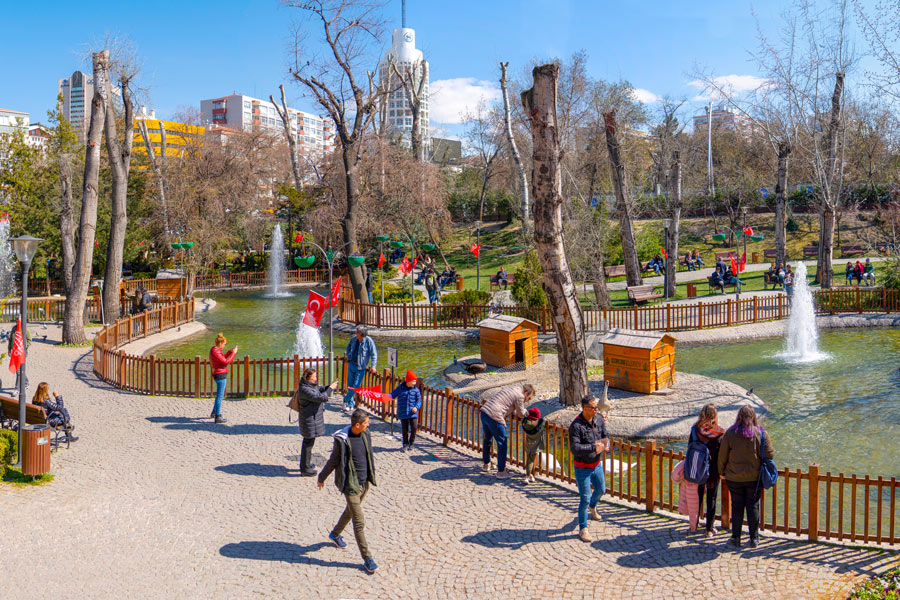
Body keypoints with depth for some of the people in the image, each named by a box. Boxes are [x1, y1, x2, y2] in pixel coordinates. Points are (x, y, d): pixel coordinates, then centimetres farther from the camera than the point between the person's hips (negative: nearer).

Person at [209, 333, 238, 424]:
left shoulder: (214, 349, 10)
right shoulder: (215, 352, -21)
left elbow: (222, 358, 24)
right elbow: (226, 362, -20)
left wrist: (230, 351, 15)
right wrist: (233, 353, -13)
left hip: (218, 375, 11)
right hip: (221, 375, -11)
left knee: (220, 395, 25)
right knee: (220, 396, -4)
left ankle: (214, 413, 37)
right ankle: (217, 417, 1)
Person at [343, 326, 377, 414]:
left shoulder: (369, 341, -14)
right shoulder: (354, 339, 1)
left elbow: (374, 354, -12)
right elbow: (349, 347, 21)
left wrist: (373, 366, -20)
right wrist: (349, 358, 11)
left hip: (360, 367, -5)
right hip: (351, 365, 5)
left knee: (356, 386, -6)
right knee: (350, 386, 9)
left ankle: (346, 400, 16)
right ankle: (350, 406, 19)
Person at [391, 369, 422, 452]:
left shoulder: (416, 390, 1)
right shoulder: (400, 388, 1)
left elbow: (419, 400, 1)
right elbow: (393, 395, 6)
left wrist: (416, 407, -17)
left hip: (412, 413, 0)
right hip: (402, 413, 0)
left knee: (414, 428, -7)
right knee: (404, 429, 6)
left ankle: (411, 443, 14)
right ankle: (405, 444, 20)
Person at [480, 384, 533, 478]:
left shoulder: (512, 388, 22)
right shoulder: (520, 396, -5)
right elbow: (521, 415, 6)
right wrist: (524, 410, 24)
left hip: (484, 411, 9)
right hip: (494, 417, -9)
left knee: (487, 440, 26)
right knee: (502, 443, 5)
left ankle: (486, 465, 42)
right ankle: (501, 472, 11)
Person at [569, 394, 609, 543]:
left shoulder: (599, 420, -5)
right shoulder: (575, 426, -25)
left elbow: (605, 436, 2)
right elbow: (575, 448, -29)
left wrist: (606, 446, -20)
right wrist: (594, 447, -35)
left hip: (597, 464, 6)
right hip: (582, 468, -6)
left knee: (601, 490, 26)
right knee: (584, 499, -1)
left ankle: (592, 506, 59)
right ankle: (582, 528, 17)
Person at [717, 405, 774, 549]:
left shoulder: (729, 434, -11)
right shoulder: (761, 434, -10)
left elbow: (722, 456, -5)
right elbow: (770, 455, -6)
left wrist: (722, 472, 11)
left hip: (734, 478, 0)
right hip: (755, 477, 0)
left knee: (737, 507, 10)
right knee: (753, 507, 12)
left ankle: (736, 539, 17)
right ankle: (754, 539, 19)